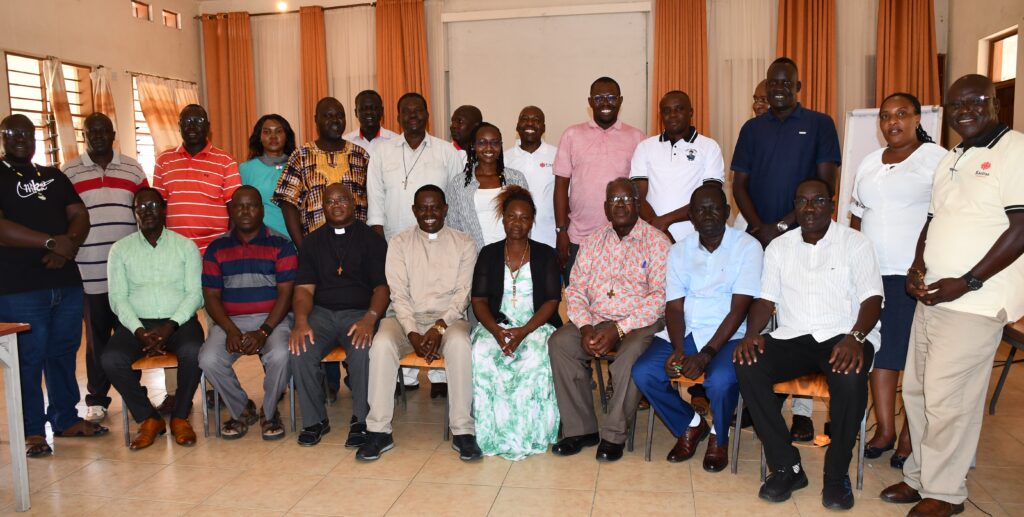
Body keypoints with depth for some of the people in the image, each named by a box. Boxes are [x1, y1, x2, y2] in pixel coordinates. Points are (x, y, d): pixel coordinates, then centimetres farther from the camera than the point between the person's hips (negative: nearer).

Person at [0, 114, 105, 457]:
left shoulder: (54, 177, 18)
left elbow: (80, 215, 10)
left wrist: (68, 246, -10)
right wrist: (51, 242, -17)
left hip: (66, 282, 5)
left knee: (64, 351, 10)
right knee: (28, 358, -1)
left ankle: (66, 418, 22)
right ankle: (32, 430, 10)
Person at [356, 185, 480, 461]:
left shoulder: (464, 243, 8)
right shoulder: (399, 243, 10)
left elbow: (463, 293, 0)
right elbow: (399, 294, 1)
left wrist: (439, 327, -16)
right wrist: (413, 333, -15)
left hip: (449, 319, -1)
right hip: (408, 319, 1)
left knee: (460, 343, -35)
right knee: (382, 342, -31)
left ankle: (462, 431, -26)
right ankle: (379, 431, -23)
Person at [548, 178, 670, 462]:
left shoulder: (656, 241, -2)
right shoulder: (592, 241, 12)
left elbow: (660, 296, -11)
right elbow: (576, 289, 7)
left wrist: (618, 330, -19)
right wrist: (585, 328, -12)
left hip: (638, 323, -4)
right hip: (595, 320, 4)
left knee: (632, 352, -35)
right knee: (559, 342, -21)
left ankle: (614, 435, -17)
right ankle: (580, 429, -13)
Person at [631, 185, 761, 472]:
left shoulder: (747, 247, -5)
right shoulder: (679, 251, 7)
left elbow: (738, 310, -12)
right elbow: (674, 308, 1)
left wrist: (706, 354, -21)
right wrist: (678, 350, -17)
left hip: (728, 335, -4)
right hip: (685, 332, 4)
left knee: (720, 380, -33)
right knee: (643, 372, -19)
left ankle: (718, 436, 2)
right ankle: (690, 424, 9)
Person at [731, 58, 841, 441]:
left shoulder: (819, 125, 4)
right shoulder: (752, 128, 13)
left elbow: (826, 184, -3)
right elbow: (739, 184, 9)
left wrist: (782, 226, -10)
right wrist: (759, 227, -6)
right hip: (758, 239, 3)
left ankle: (802, 410, 2)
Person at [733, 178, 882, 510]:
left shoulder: (855, 243, 6)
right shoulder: (779, 246, 15)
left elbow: (872, 299, -3)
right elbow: (766, 299, 10)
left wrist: (855, 337, -23)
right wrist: (752, 333, -11)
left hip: (843, 336, -2)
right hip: (793, 338, 3)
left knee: (850, 378, -36)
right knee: (748, 367, -26)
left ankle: (837, 475, -14)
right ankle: (786, 467, -15)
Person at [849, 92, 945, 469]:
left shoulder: (936, 159, -3)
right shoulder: (869, 163, 16)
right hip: (873, 272, 6)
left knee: (916, 354, 0)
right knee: (879, 349, 8)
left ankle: (910, 436, 12)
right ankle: (884, 429, 18)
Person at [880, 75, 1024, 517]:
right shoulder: (951, 159, 17)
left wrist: (967, 282, -18)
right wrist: (918, 267, 4)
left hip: (974, 300, -8)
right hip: (932, 296, 8)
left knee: (947, 399, -3)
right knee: (916, 390, 13)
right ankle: (920, 476, 28)